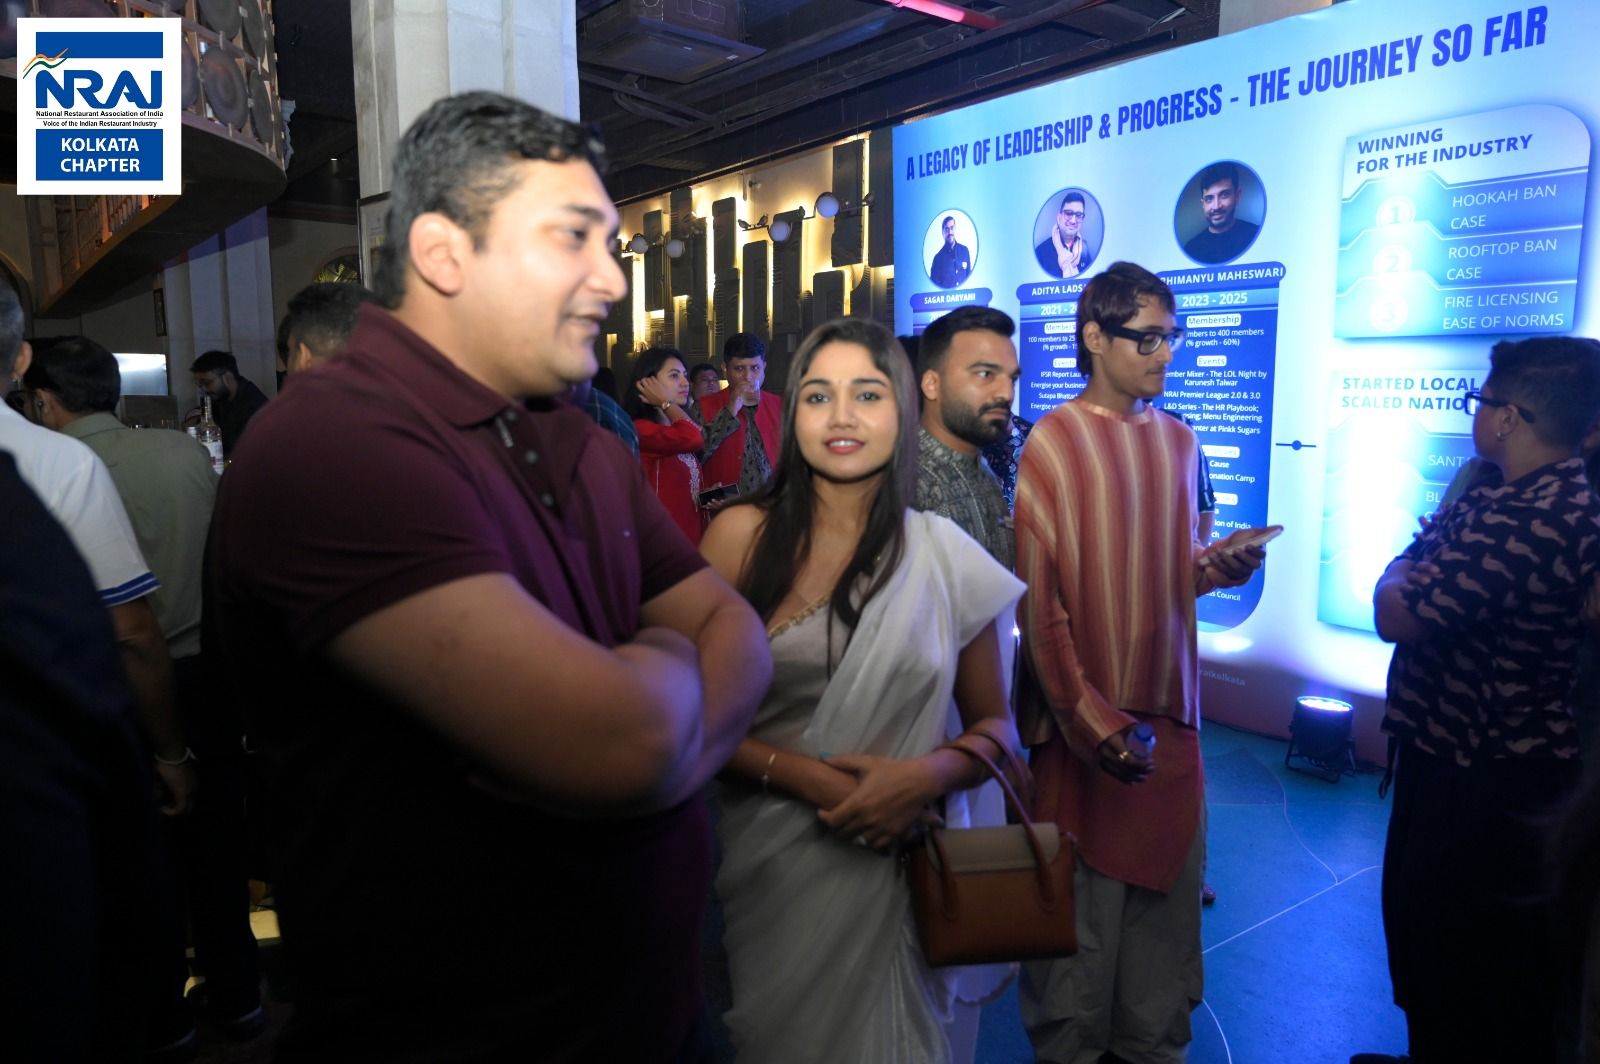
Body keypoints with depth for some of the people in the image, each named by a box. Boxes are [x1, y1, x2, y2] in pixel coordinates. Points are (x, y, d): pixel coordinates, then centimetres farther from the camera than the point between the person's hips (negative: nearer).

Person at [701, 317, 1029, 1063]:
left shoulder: (945, 555, -4)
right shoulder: (742, 536, -8)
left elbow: (994, 725, 5)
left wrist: (930, 775, -15)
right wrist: (804, 776, -19)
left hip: (905, 863, 1)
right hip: (775, 861, 0)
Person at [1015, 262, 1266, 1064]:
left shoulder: (1179, 441, 9)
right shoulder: (1052, 442, -9)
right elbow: (1040, 601, -11)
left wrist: (1219, 566, -4)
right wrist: (1090, 720, -14)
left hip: (1170, 708, 5)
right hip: (1085, 714, -5)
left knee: (1166, 894, 14)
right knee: (1083, 906, 6)